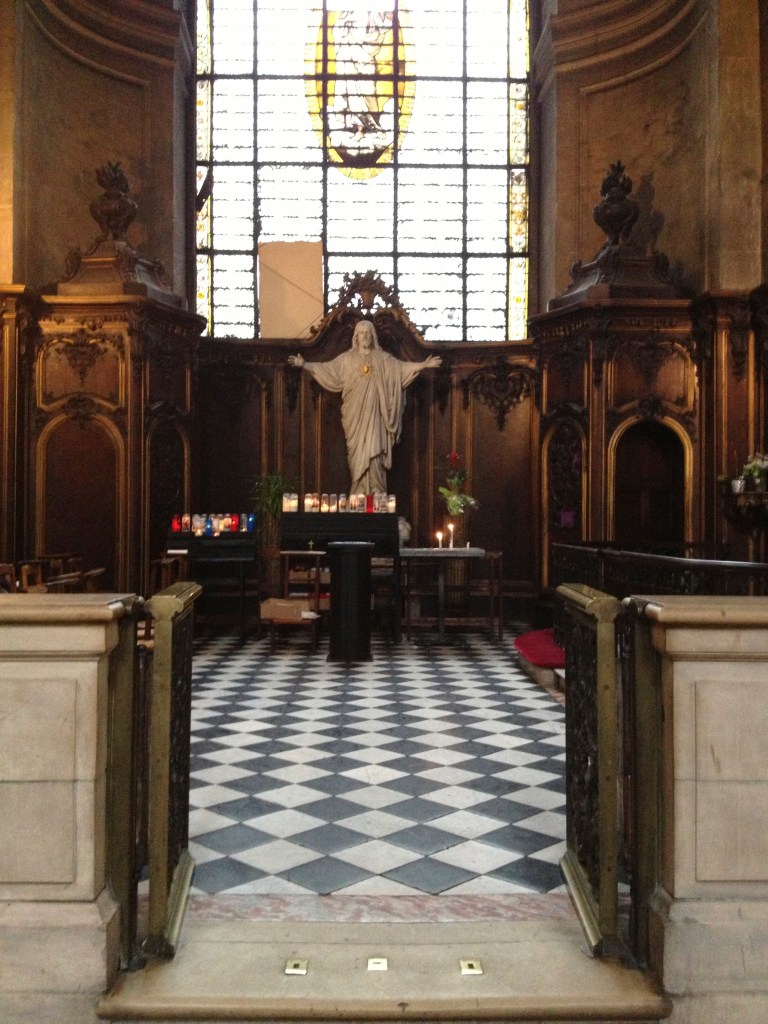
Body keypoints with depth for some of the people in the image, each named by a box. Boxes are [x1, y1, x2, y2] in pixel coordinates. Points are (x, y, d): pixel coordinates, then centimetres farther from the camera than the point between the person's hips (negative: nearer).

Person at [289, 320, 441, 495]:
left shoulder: (383, 358, 9)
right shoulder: (347, 358, 8)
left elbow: (402, 367, 3)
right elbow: (327, 368, 3)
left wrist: (424, 365, -8)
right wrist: (304, 365, -8)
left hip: (374, 416, 0)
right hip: (356, 416, 0)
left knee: (374, 454, -5)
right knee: (358, 455, 0)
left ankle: (377, 498, -1)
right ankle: (358, 498, 5)